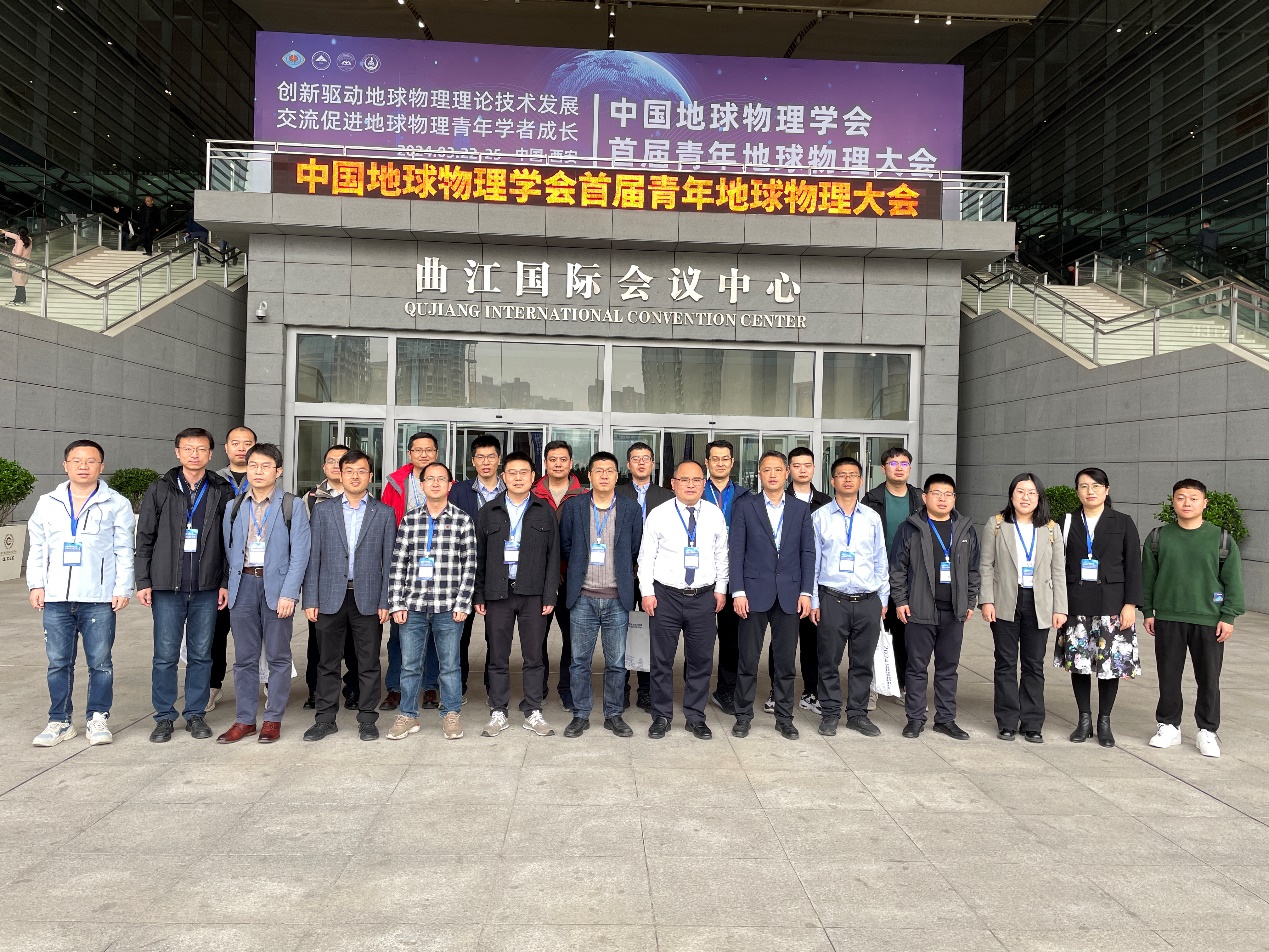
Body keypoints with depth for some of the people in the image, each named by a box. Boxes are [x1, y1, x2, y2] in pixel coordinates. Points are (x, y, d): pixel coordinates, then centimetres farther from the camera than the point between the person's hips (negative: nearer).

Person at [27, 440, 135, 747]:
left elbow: (124, 551, 2)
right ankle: (60, 721, 19)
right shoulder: (48, 503, 11)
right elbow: (37, 548, 13)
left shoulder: (117, 505, 3)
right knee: (58, 662, 8)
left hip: (99, 598, -2)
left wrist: (123, 588, -4)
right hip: (56, 597, 3)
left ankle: (97, 718, 15)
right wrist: (36, 585, 4)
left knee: (100, 662, 3)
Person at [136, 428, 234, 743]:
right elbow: (144, 538, 4)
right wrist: (143, 581, -2)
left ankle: (196, 714, 20)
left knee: (201, 654, 8)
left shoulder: (222, 492, 4)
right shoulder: (159, 490, 4)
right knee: (165, 655, 3)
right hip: (167, 587, 0)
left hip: (207, 588, 1)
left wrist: (226, 582, 0)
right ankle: (164, 717, 16)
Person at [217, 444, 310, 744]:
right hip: (243, 584, 4)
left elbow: (299, 553, -6)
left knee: (278, 656, 3)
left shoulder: (292, 507, -2)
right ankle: (244, 719, 17)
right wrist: (232, 585, 5)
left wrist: (288, 593, -13)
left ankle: (273, 719, 13)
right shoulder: (235, 507, 11)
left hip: (276, 585, -3)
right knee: (245, 657, 8)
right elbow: (229, 549, 15)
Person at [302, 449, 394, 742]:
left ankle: (367, 720, 16)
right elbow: (312, 558, 4)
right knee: (327, 662, 8)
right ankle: (325, 719, 20)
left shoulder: (384, 513, 5)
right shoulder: (322, 510, 7)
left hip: (368, 598, -1)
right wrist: (310, 600, -2)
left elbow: (389, 561, 3)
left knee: (369, 663, 5)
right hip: (330, 597, 1)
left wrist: (385, 602, -3)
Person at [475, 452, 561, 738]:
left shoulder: (545, 512, 6)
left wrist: (550, 595, -3)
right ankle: (498, 712, 16)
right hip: (497, 593, 0)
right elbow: (478, 556, 7)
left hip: (533, 593, 0)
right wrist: (478, 595, 2)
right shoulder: (488, 512, 7)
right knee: (498, 656, 6)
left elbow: (553, 556, 4)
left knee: (534, 655, 5)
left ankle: (533, 712, 15)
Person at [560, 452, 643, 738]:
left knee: (616, 661, 7)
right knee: (579, 660, 5)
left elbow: (636, 548, 10)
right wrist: (580, 568, 11)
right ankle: (580, 715, 18)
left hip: (617, 598, 0)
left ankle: (613, 715, 20)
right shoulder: (573, 507, 2)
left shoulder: (630, 508, 3)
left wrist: (622, 573, 11)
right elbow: (564, 545, 11)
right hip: (583, 597, 0)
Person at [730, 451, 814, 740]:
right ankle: (743, 716, 16)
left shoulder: (801, 509, 9)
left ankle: (784, 718, 20)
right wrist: (738, 592, -8)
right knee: (748, 659, 3)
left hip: (790, 594, 2)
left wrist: (806, 592, -1)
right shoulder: (744, 506, 2)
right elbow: (735, 551, -1)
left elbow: (808, 552, 7)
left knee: (786, 660, 7)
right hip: (754, 592, -2)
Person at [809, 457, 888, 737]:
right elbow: (812, 561, 3)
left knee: (863, 662, 9)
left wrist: (883, 598, 11)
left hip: (868, 601, 2)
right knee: (829, 661, 4)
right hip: (832, 600, -2)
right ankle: (830, 713, 17)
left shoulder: (872, 518, 9)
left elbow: (880, 561, 14)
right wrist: (813, 600, -1)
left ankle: (858, 713, 21)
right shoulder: (820, 517, 2)